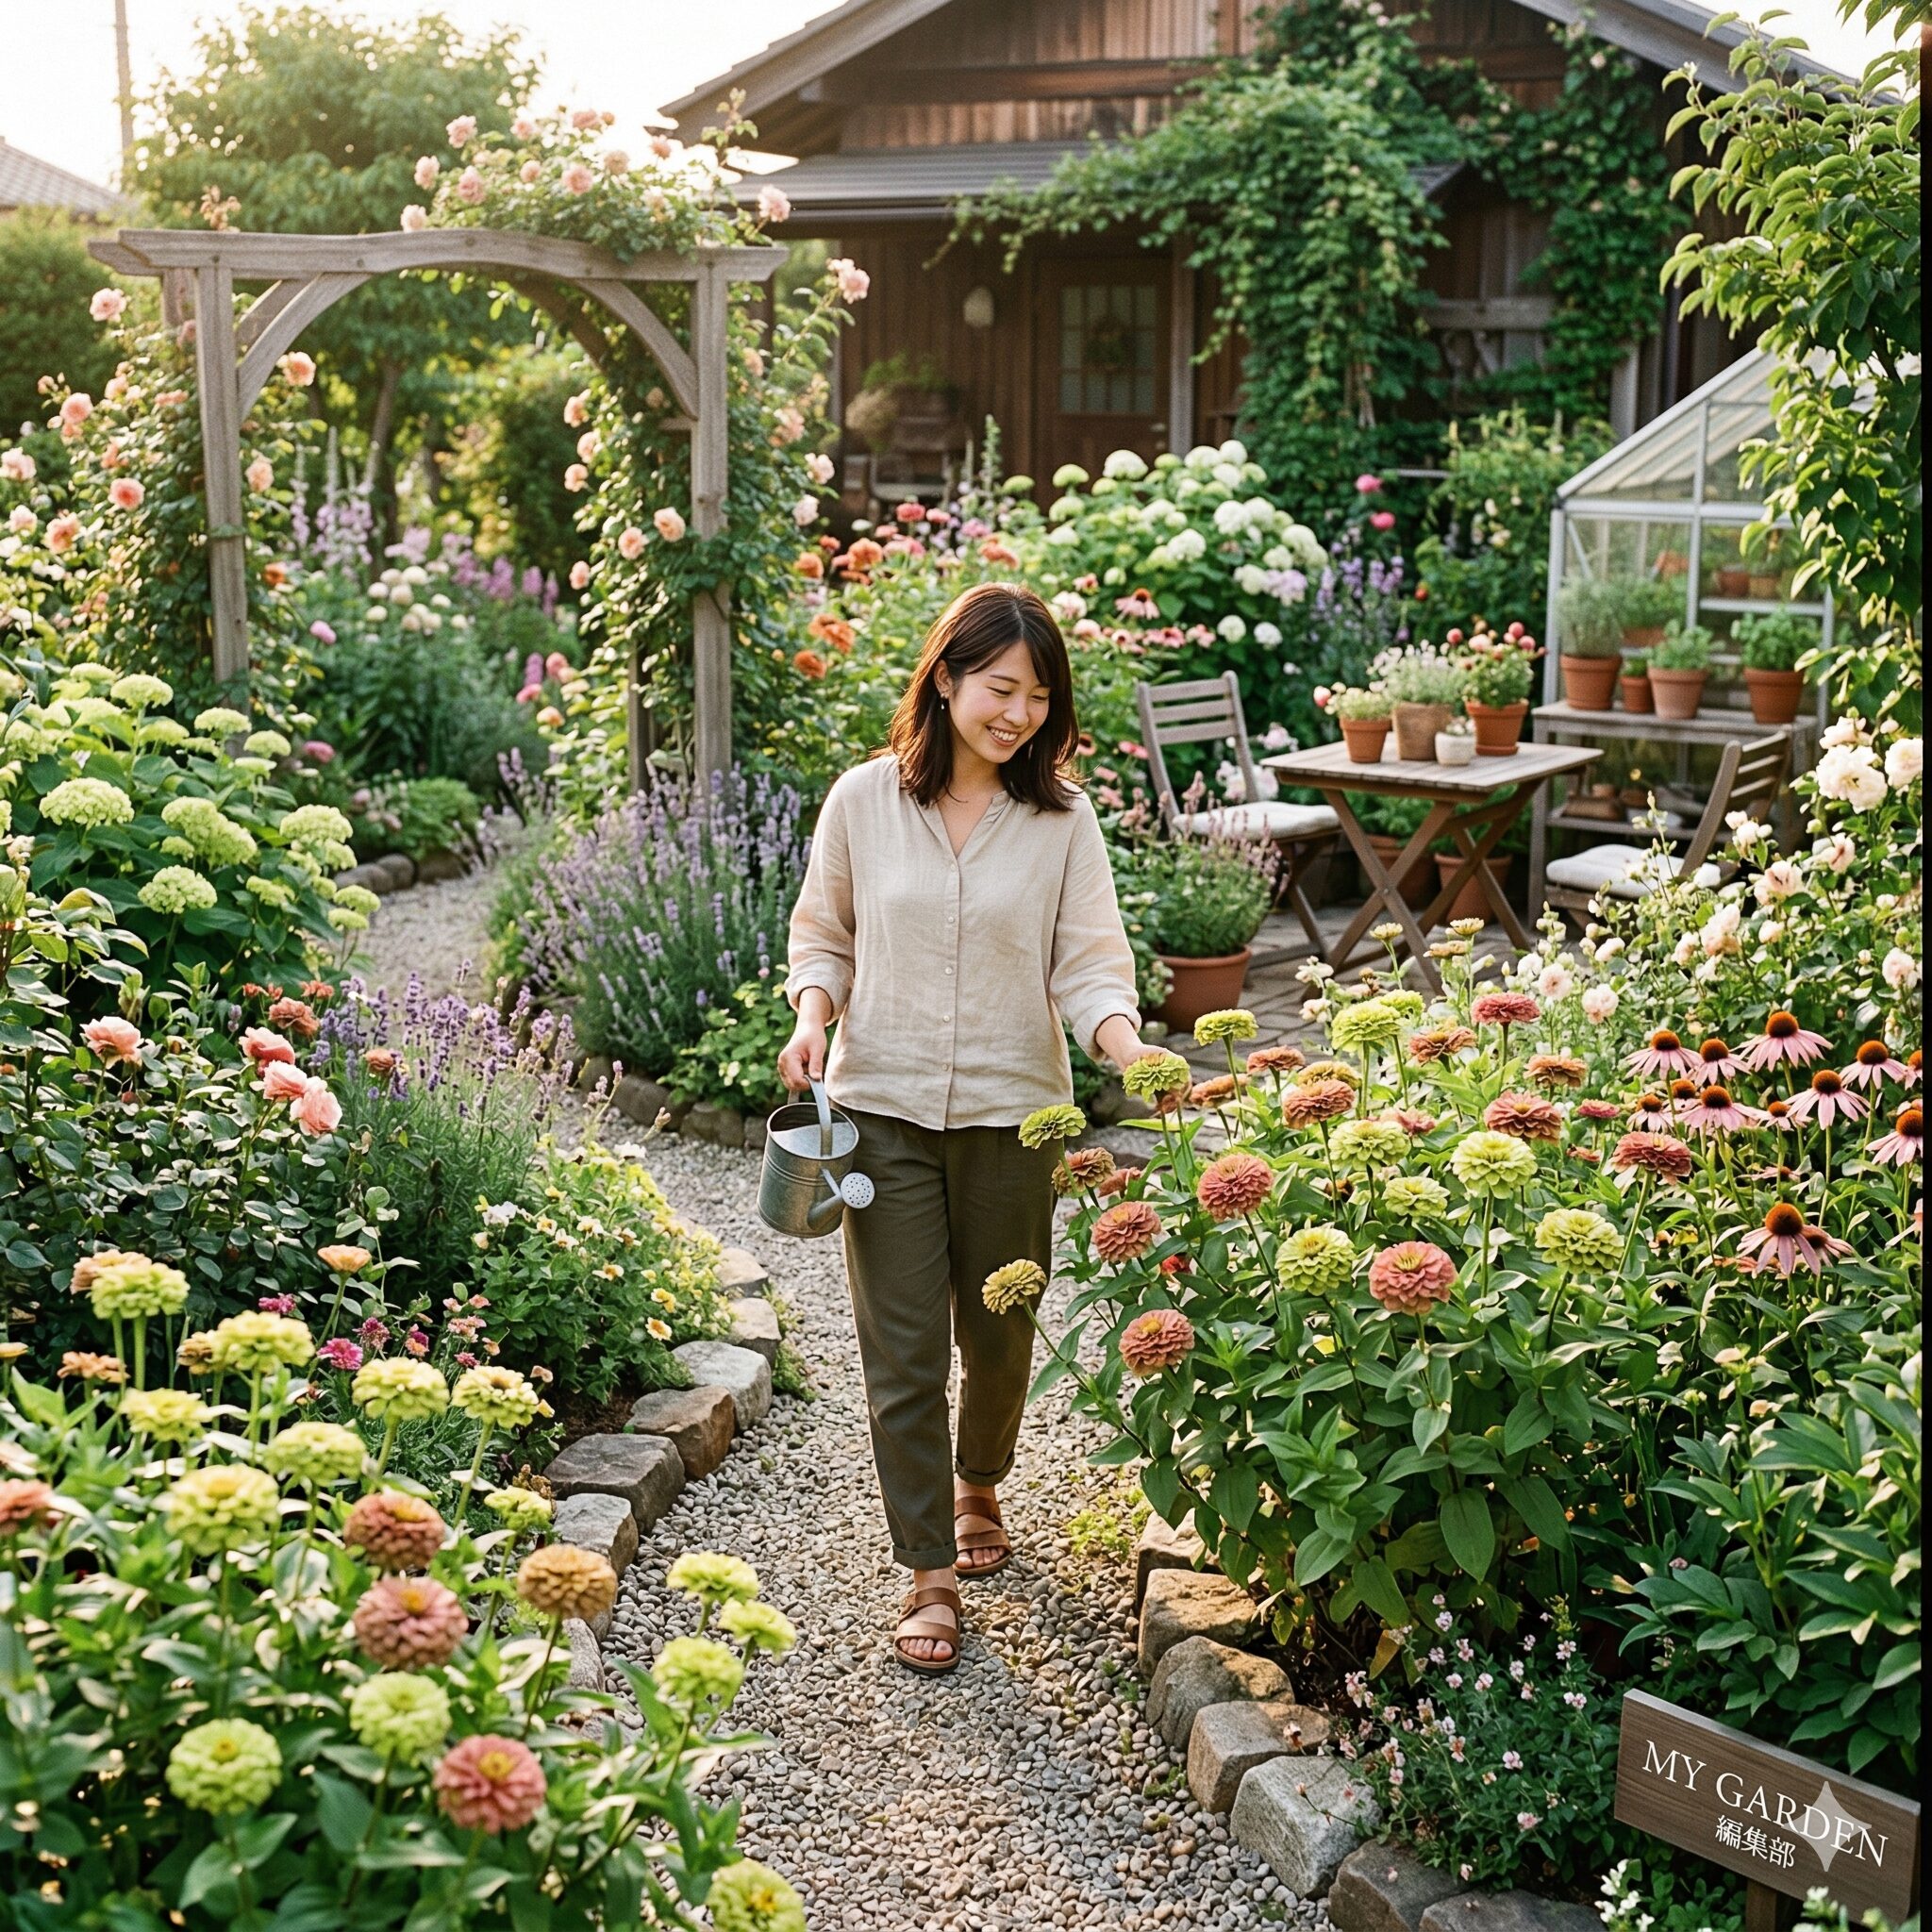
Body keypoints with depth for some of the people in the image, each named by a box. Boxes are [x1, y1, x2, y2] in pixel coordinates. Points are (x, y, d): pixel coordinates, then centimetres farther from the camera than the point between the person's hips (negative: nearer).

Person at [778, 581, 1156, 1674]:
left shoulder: (1062, 818, -3)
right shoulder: (865, 801, -2)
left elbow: (1089, 959, -6)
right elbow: (826, 938, 8)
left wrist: (1124, 1044, -25)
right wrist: (813, 1018, -10)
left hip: (1011, 1112, 1)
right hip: (884, 1105, 0)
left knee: (999, 1331, 15)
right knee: (902, 1349, 0)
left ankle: (979, 1488, 45)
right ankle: (931, 1575, 11)